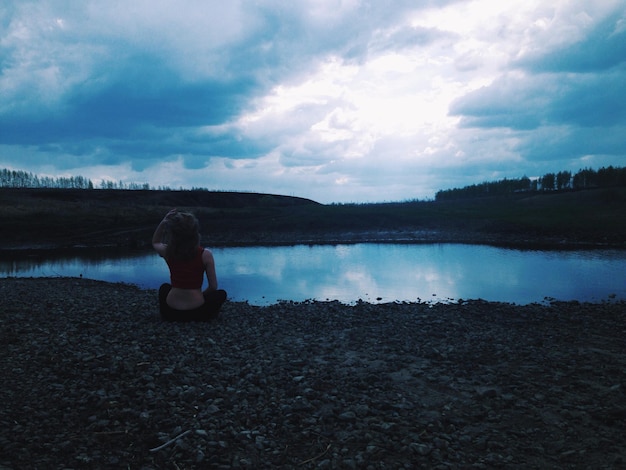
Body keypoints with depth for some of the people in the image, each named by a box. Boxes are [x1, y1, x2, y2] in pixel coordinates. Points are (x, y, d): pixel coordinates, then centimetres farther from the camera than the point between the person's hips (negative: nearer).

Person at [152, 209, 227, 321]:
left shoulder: (167, 251, -6)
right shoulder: (205, 255, -12)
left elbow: (155, 242, 20)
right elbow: (213, 287, -5)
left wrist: (164, 221, 8)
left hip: (171, 312, 2)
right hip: (196, 312, -2)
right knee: (221, 293, 28)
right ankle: (210, 315, 8)